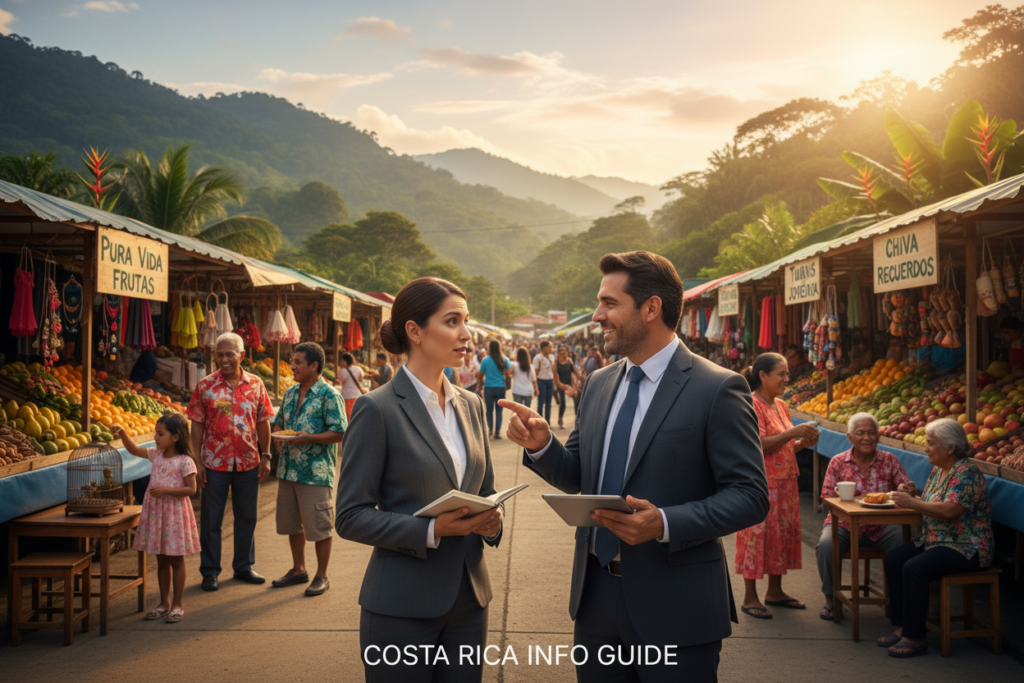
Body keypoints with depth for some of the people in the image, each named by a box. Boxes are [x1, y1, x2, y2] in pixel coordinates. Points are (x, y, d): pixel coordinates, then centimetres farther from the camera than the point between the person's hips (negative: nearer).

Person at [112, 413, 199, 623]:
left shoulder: (185, 461, -14)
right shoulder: (156, 455, 6)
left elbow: (191, 489, -16)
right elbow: (133, 449, 14)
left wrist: (166, 490, -24)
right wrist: (123, 434, -2)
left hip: (175, 513, -6)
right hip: (155, 511, 6)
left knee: (176, 560, 4)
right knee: (161, 560, 13)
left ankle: (178, 604, 14)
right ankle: (164, 602, 24)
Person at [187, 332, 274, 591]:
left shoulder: (255, 385, 2)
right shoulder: (205, 386, -3)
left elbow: (263, 422, 6)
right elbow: (197, 425, -2)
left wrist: (265, 456, 2)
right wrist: (197, 462, -6)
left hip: (248, 462, 2)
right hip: (215, 462, -2)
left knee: (247, 516, 12)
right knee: (211, 518, 6)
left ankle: (244, 566, 27)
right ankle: (210, 571, 18)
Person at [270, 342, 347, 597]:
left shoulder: (329, 395, -10)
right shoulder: (290, 392, 12)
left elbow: (340, 432, -14)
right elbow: (278, 422, 23)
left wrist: (309, 438, -22)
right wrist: (278, 434, 1)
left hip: (316, 473, -7)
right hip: (288, 469, 7)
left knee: (319, 527, 1)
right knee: (291, 523, 16)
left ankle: (322, 576, 14)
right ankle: (298, 570, 32)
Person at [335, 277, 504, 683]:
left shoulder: (470, 405, 8)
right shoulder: (377, 410, -11)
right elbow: (351, 517, -11)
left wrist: (491, 519, -6)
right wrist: (431, 531, -22)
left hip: (469, 599, 6)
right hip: (403, 607, -6)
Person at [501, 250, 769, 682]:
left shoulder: (718, 389, -12)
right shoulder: (598, 384, 8)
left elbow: (751, 496, -14)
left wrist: (665, 524, -26)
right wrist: (540, 444, -7)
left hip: (674, 605, -6)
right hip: (595, 595, 6)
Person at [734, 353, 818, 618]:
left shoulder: (780, 405, 13)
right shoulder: (751, 405, -13)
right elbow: (758, 445, -21)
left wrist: (803, 442, 2)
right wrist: (793, 432, -21)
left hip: (785, 482, 9)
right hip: (761, 484, -9)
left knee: (783, 533, 12)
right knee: (758, 535, -3)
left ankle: (775, 591, 24)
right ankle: (750, 597, 6)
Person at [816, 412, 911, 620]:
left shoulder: (889, 460, 6)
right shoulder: (838, 462, 3)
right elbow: (827, 497, -1)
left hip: (880, 526, 1)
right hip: (844, 524, -1)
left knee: (904, 542, -29)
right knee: (826, 545, -31)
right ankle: (830, 597, -6)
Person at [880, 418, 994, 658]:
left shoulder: (966, 473, -17)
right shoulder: (937, 470, 12)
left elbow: (950, 511, -29)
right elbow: (930, 504, 21)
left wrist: (912, 502, -21)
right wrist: (914, 494, 0)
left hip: (965, 547, -10)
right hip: (933, 540, 10)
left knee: (914, 568, -28)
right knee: (893, 560, -7)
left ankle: (915, 638, -19)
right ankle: (901, 627, -2)